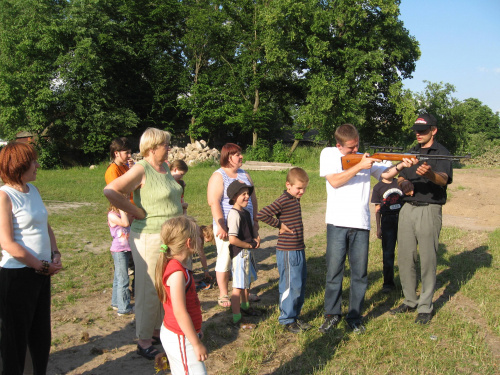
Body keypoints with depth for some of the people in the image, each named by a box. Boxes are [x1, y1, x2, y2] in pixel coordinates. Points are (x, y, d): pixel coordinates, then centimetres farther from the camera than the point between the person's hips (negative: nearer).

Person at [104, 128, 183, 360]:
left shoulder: (164, 167, 10)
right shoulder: (141, 170, -16)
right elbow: (111, 191, -26)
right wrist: (138, 212, -20)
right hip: (149, 238, -8)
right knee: (149, 291, 1)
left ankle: (158, 331, 32)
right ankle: (144, 340, 14)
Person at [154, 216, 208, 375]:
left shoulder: (172, 265, 6)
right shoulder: (177, 273, -25)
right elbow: (180, 313, -25)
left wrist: (196, 330, 23)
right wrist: (197, 344, -18)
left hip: (173, 333, 10)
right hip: (180, 338, -10)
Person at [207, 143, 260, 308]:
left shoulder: (245, 175, 13)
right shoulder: (218, 176, -7)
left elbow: (253, 198, 19)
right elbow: (214, 203, -15)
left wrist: (255, 220, 14)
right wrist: (221, 226, -21)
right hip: (227, 227, -6)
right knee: (225, 260, 2)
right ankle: (223, 295, 14)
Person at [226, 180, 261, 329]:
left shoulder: (245, 212, 9)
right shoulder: (234, 214, -21)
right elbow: (232, 239, -28)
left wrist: (255, 238, 3)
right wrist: (250, 245, -15)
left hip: (247, 252, 10)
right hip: (239, 253, -10)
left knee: (248, 281, 25)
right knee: (239, 286, -4)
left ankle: (245, 306, 45)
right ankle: (237, 319, 4)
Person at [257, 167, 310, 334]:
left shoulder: (295, 200, 11)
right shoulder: (283, 201, -16)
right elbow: (261, 214, -25)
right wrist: (279, 225, -15)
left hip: (299, 250, 9)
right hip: (288, 252, -9)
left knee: (300, 285, 15)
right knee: (291, 286, -1)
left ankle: (295, 316, 27)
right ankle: (287, 320, 13)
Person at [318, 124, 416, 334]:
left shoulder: (366, 157, 12)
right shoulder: (329, 154, 3)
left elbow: (385, 174, 12)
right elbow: (335, 181, -9)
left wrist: (400, 166, -8)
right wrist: (359, 166, -13)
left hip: (361, 224, 3)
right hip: (337, 222, -2)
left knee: (360, 274, 7)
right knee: (334, 271, 4)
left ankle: (355, 317, 20)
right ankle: (332, 314, 20)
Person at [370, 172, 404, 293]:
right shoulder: (378, 187, 5)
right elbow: (377, 208, 5)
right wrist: (378, 228, 2)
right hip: (387, 221, -1)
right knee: (387, 252, 1)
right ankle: (388, 283, 10)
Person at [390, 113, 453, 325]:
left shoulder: (441, 153, -3)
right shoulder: (411, 153, 17)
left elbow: (444, 179, -21)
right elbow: (400, 178, 20)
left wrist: (429, 174, -44)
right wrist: (403, 184, -5)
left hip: (429, 210, -6)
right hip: (408, 209, 6)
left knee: (428, 260, -2)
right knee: (405, 257, 7)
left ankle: (425, 307, 8)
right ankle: (410, 301, 20)